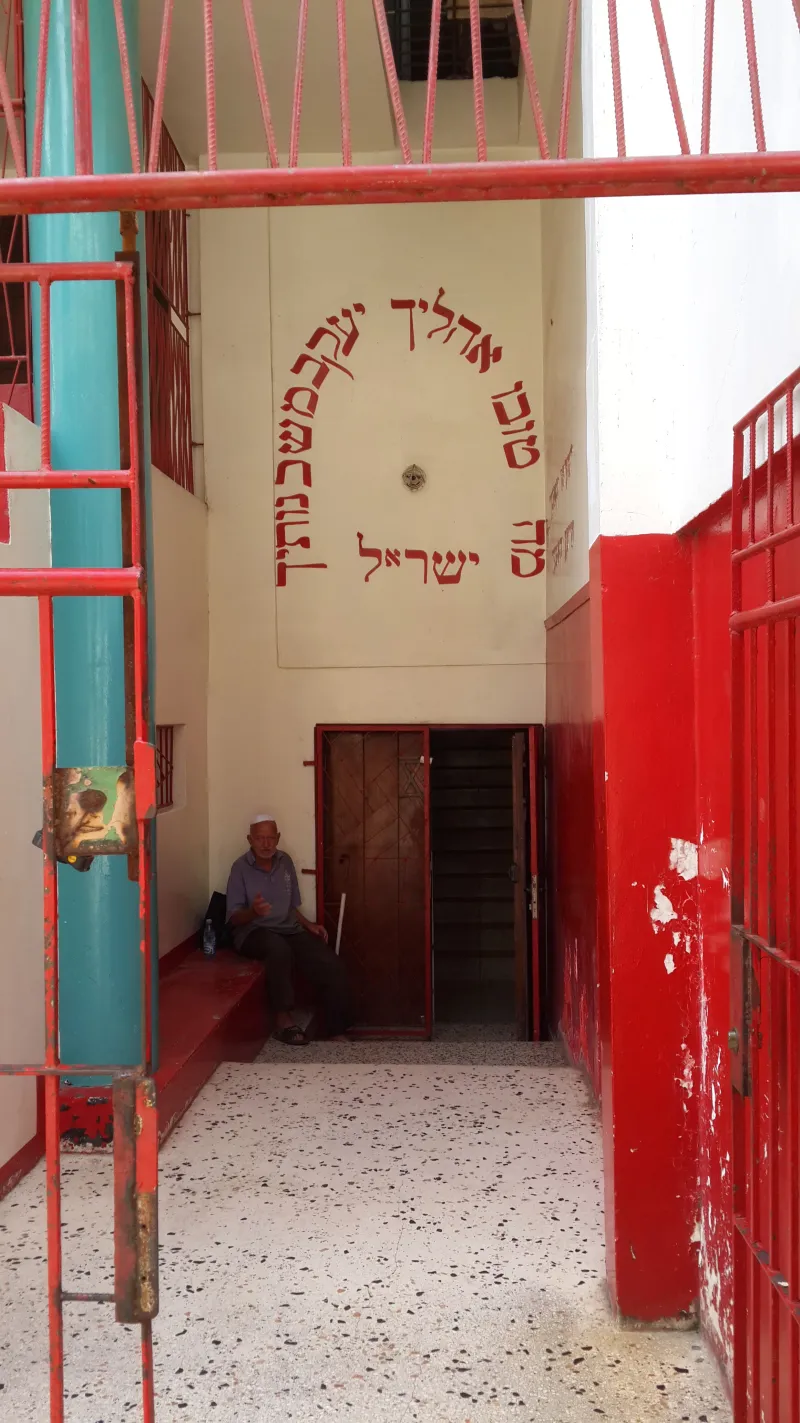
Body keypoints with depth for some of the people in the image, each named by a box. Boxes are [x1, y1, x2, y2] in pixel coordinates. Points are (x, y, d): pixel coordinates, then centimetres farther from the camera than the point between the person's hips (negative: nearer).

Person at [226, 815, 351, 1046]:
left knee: (332, 965, -19)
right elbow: (233, 918, -7)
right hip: (254, 932, -5)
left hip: (290, 930, 5)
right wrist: (253, 911, -28)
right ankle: (284, 1020, -29)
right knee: (279, 949, -41)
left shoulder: (285, 862, 10)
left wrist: (309, 925, 6)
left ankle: (337, 1031, -9)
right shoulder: (241, 867, -6)